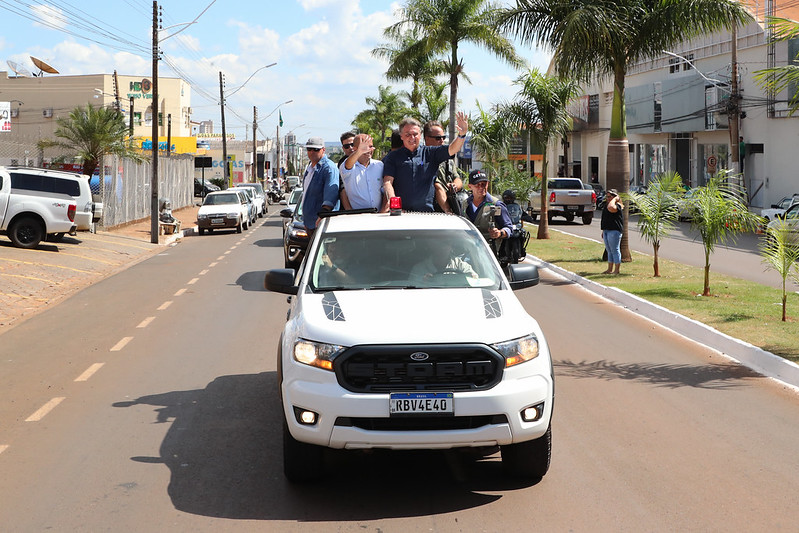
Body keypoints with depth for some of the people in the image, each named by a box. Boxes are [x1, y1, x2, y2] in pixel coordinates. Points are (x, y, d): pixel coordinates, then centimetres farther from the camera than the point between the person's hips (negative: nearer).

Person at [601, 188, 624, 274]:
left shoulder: (617, 206, -11)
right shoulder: (606, 205, 18)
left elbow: (610, 208, -36)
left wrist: (614, 199, -20)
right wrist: (603, 231, 24)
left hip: (614, 231, -10)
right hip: (606, 231, 10)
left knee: (615, 250, -5)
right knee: (609, 251, 14)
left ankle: (616, 270, 0)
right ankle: (609, 269, 21)